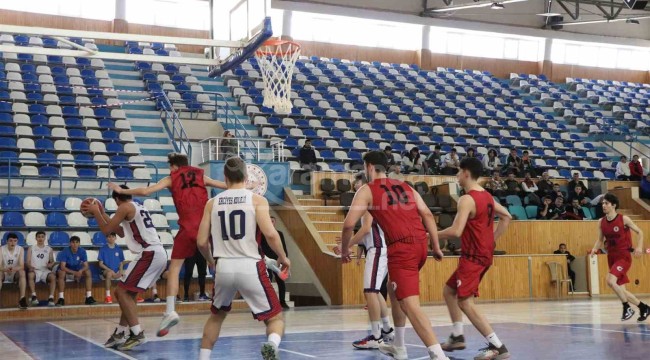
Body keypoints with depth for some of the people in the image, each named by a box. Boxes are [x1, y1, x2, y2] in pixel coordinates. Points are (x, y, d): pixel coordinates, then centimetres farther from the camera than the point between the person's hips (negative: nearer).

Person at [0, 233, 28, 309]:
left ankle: (22, 298, -37)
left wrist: (14, 269, -39)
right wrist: (6, 269, -42)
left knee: (22, 272, -31)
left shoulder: (20, 249, -10)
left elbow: (22, 266, -16)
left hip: (15, 273, 1)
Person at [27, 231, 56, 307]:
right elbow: (28, 261, 4)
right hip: (35, 270, -1)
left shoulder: (49, 249, 17)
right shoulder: (31, 248, 13)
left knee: (53, 276, -32)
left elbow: (52, 262, 15)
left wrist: (50, 265, -10)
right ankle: (34, 296, -36)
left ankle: (51, 297, -35)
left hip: (45, 270, 1)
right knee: (30, 275, -38)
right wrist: (30, 267, -18)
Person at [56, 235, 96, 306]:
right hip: (67, 272, -3)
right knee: (61, 272, -34)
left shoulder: (82, 251, -9)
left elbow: (86, 266, -10)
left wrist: (80, 271, -34)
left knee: (88, 272, -22)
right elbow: (62, 267, -25)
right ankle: (61, 298, -36)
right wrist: (74, 272, -37)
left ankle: (89, 297, -23)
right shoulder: (65, 251, -17)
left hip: (78, 272, 3)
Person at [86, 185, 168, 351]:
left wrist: (95, 212, 11)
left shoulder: (125, 207, -3)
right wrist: (102, 213, 38)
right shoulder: (137, 207, 26)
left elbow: (106, 230, -4)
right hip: (157, 254, 10)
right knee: (129, 293, 19)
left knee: (122, 292, -6)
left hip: (149, 254, -10)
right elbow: (122, 232, 36)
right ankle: (121, 333, 23)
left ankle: (137, 334, -11)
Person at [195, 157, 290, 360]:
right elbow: (270, 234, -12)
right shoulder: (257, 200, 0)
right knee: (275, 318, 8)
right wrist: (283, 258, 5)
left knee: (217, 316, 30)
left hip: (223, 267, 3)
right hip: (249, 267, -3)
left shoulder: (212, 203, 9)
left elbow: (201, 242, 8)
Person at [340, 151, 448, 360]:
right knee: (394, 290, 27)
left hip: (401, 248, -7)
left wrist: (344, 250, 13)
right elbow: (427, 215, 12)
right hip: (420, 244, 7)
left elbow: (349, 224, -2)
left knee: (410, 304, -10)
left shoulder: (367, 190, 5)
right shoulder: (405, 187, 22)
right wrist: (436, 247, 13)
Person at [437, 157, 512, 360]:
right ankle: (457, 337, 23)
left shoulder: (467, 199, -18)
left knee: (465, 302, -10)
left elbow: (456, 231, -27)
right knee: (449, 291, 19)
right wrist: (492, 240, 20)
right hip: (484, 254, 10)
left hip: (473, 256, -10)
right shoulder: (487, 196, 11)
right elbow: (506, 217, 22)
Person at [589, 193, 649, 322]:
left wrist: (639, 247, -15)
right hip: (611, 257, 6)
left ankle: (627, 307, -7)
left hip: (624, 256, -6)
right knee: (621, 290, 7)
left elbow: (640, 232, 0)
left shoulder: (624, 219, -10)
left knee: (610, 281, -25)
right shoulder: (601, 222, 4)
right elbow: (600, 240, 14)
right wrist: (595, 249, -6)